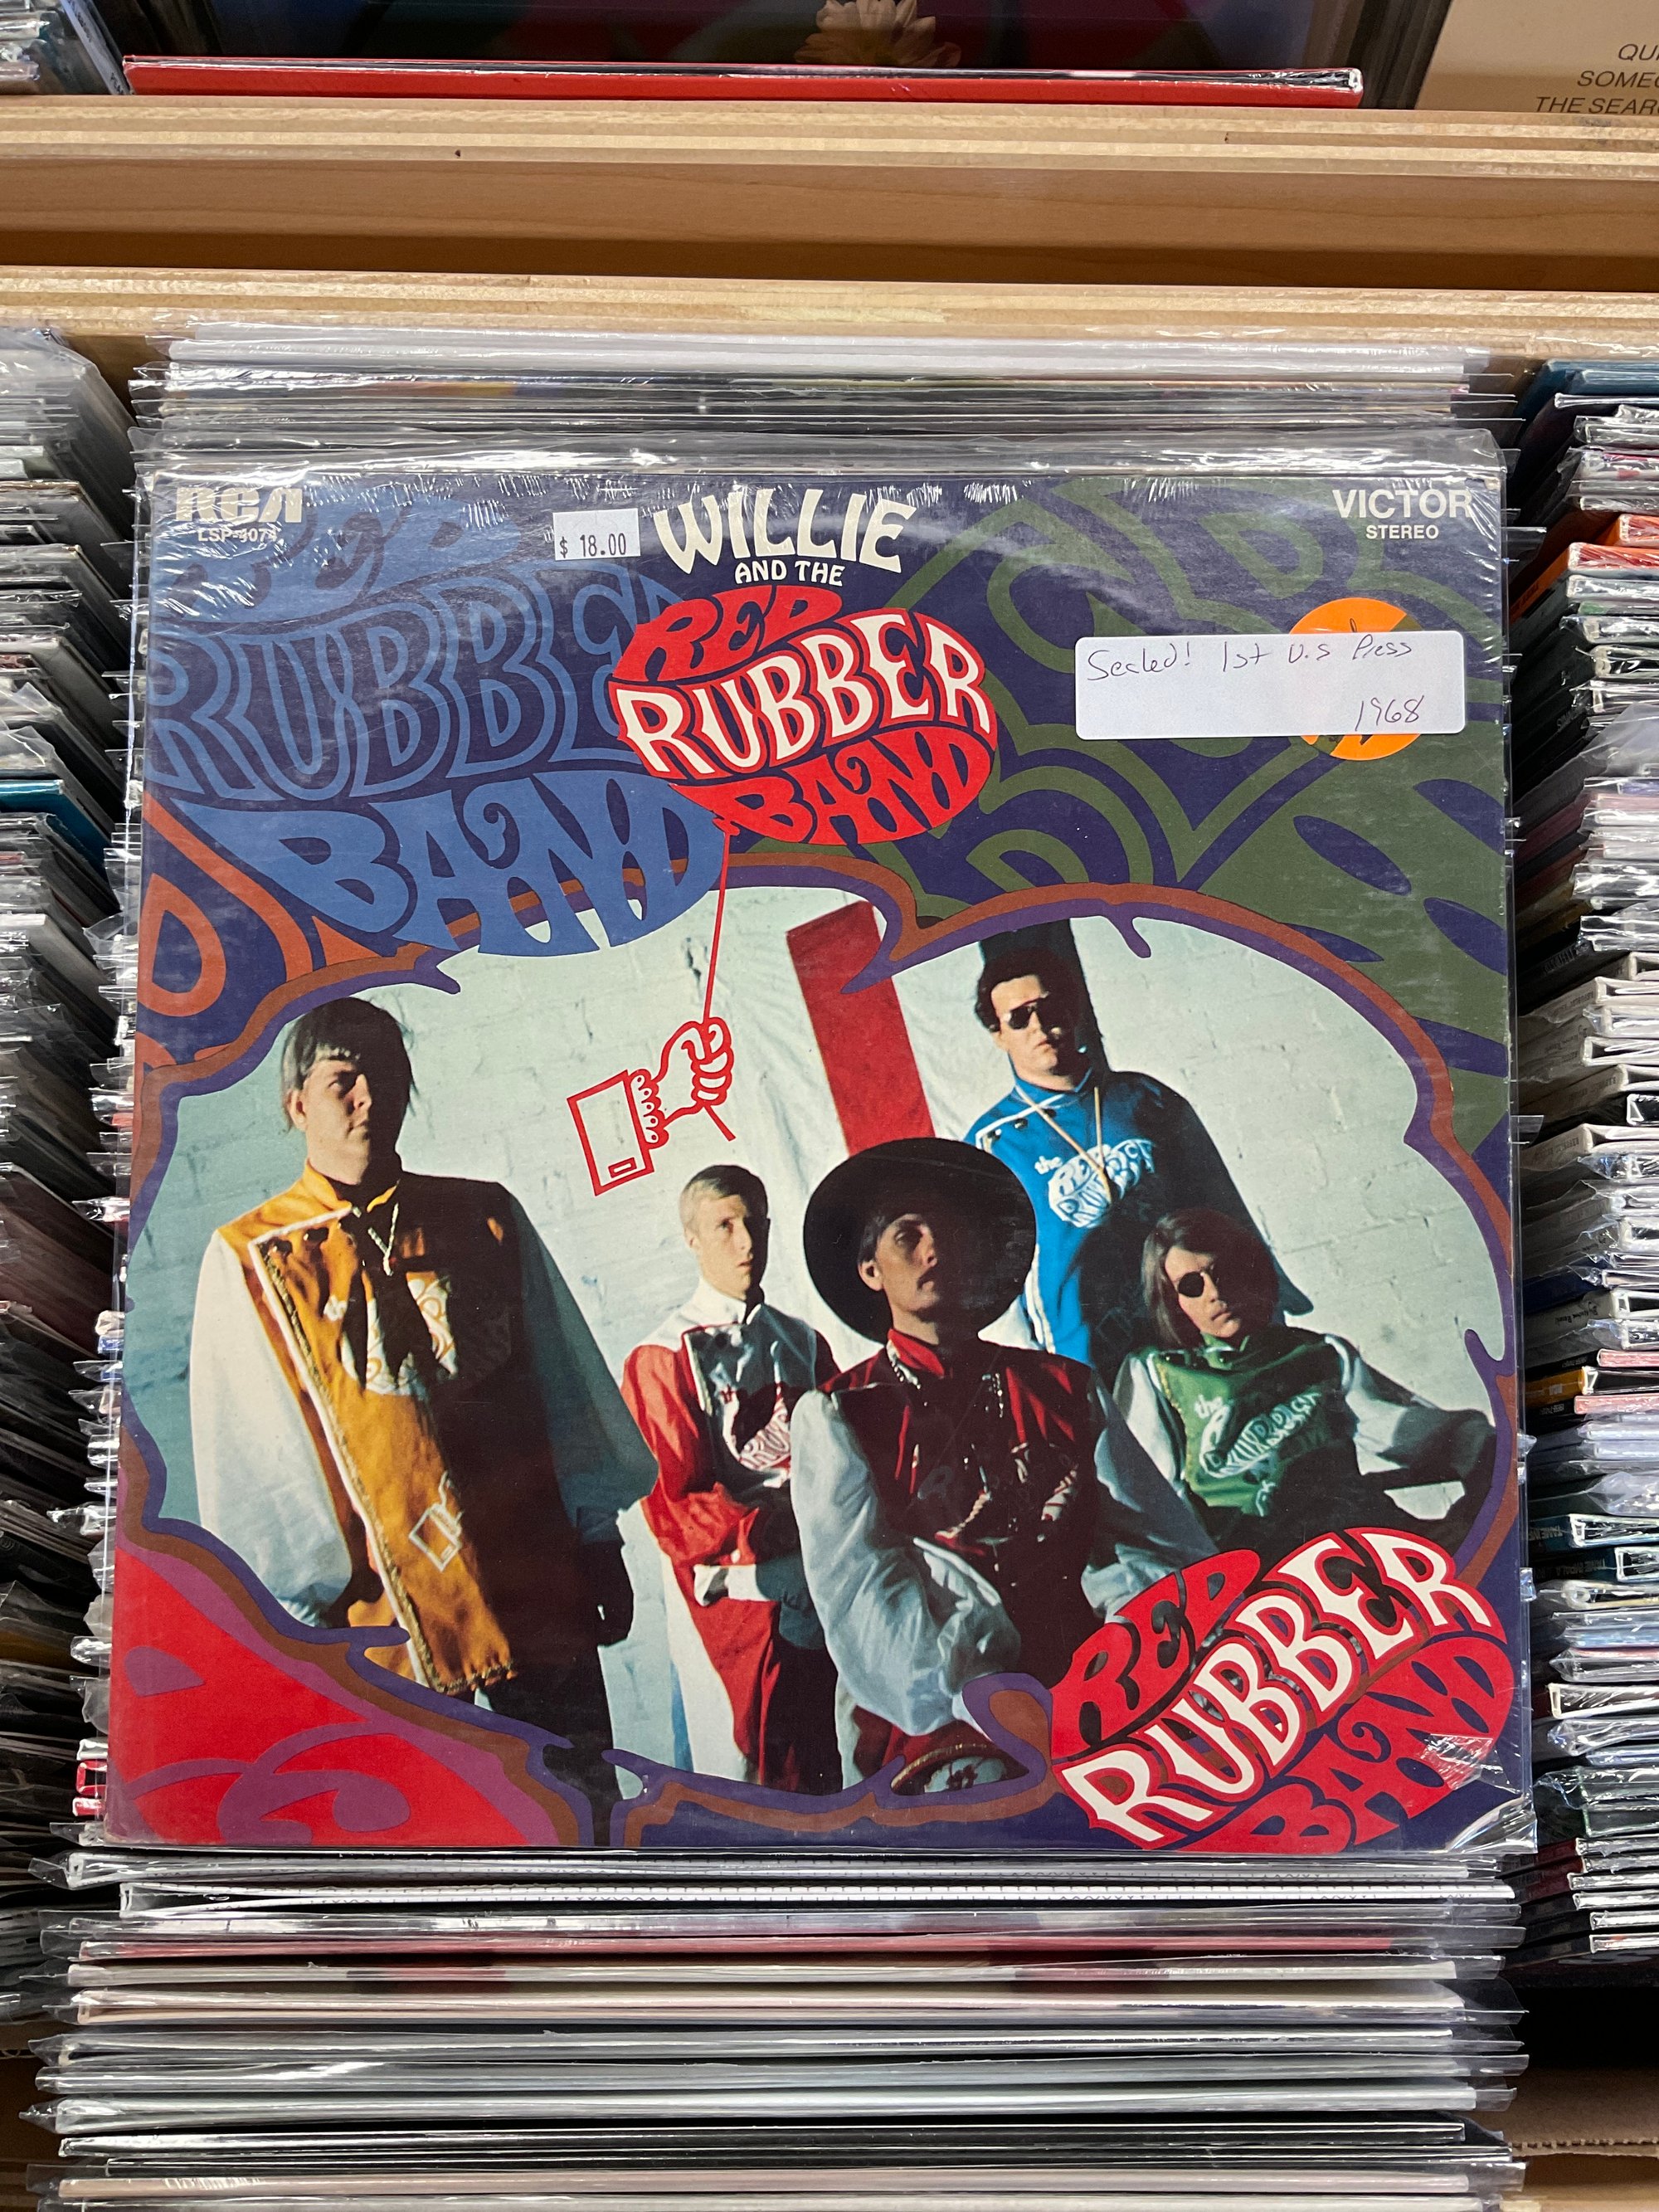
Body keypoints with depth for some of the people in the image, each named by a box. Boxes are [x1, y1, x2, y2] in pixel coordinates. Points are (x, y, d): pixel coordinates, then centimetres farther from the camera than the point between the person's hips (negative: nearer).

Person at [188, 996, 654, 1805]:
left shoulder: (486, 1216, 7)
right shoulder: (250, 1257, -2)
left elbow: (568, 1383, 10)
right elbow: (253, 1457, -3)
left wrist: (599, 1542, 9)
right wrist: (312, 1613, -6)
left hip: (538, 1579, 3)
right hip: (389, 1608, -2)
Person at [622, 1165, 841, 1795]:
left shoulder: (803, 1343, 12)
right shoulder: (665, 1358, -6)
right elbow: (674, 1506, -12)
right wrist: (778, 1529, -18)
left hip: (822, 1597, 5)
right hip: (732, 1596, -5)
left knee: (830, 1779, 12)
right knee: (738, 1794, 3)